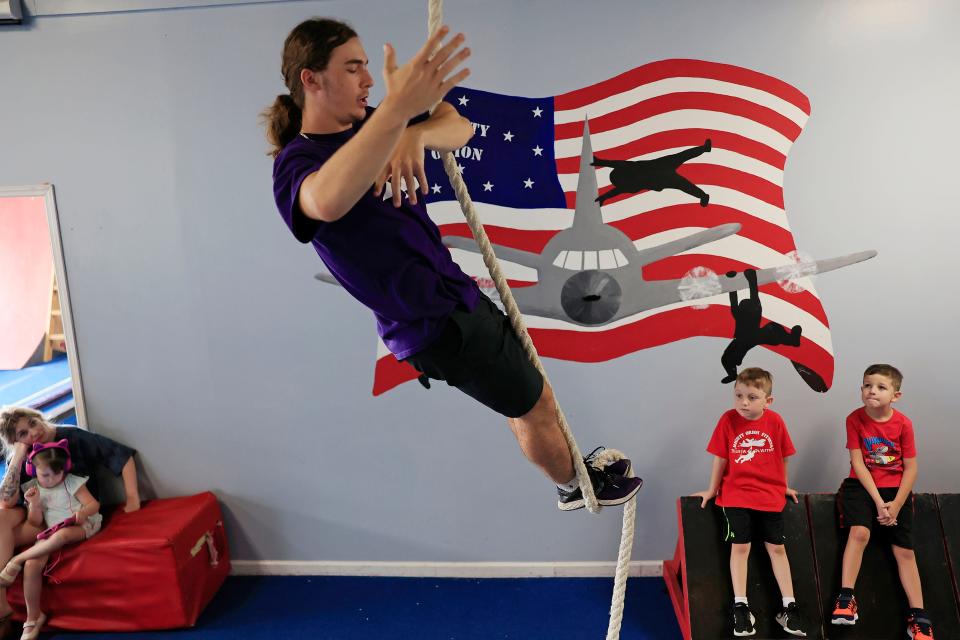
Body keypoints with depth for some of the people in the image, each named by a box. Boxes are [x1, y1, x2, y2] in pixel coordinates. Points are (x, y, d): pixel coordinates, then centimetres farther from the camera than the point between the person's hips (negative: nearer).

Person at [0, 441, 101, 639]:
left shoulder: (72, 482, 2)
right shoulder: (33, 489, 11)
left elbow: (94, 504, -4)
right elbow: (36, 523, 10)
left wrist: (83, 512, -27)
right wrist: (34, 504, -9)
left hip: (79, 526, -3)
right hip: (52, 532, 3)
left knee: (61, 534, -41)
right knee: (32, 564, -25)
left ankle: (17, 560, -20)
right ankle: (32, 618, -14)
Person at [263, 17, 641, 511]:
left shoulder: (366, 128, 5)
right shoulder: (296, 163, -20)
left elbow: (460, 130, -4)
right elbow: (326, 202, -46)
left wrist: (415, 133, -27)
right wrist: (400, 107, -58)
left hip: (459, 295, 8)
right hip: (434, 325, -8)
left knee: (528, 392, 24)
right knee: (536, 406, 11)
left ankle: (570, 463, 49)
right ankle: (574, 488, 39)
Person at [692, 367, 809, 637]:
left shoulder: (775, 422, -8)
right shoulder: (728, 420, -10)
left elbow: (782, 456, 6)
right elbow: (720, 457, -2)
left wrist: (783, 487, 15)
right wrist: (712, 490, 5)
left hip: (770, 496, 1)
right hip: (736, 495, -1)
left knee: (776, 547, 9)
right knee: (740, 547, -2)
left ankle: (789, 606, 17)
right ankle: (740, 606, 6)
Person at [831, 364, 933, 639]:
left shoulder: (903, 423, -8)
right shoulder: (855, 419, -10)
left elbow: (910, 468, -5)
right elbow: (858, 463, -11)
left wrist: (896, 505, -13)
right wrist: (878, 501, -17)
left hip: (896, 489, 1)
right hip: (862, 486, -1)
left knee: (904, 550, 0)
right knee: (859, 532, -24)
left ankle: (918, 617, 9)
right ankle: (846, 598, -16)